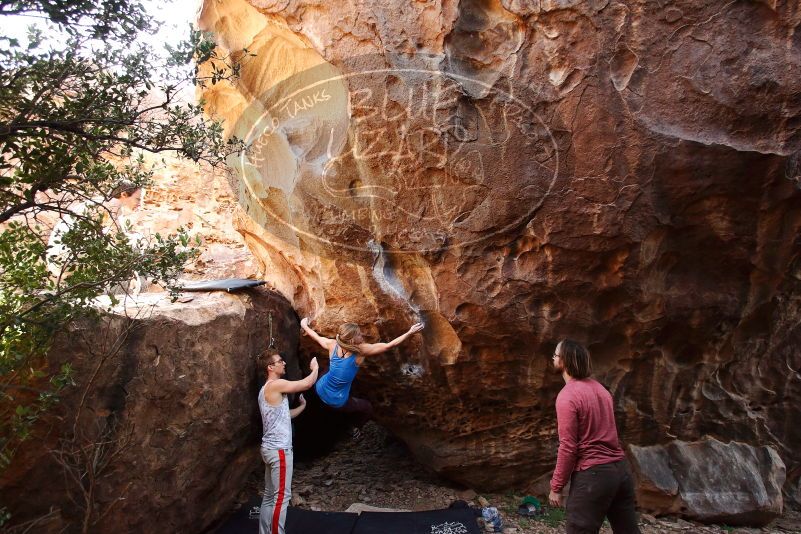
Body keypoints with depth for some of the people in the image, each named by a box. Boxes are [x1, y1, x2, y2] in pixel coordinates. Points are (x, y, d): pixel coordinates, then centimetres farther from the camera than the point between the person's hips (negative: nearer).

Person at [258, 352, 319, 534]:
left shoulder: (267, 389, 17)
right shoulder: (275, 385, -16)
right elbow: (307, 384, -16)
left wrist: (302, 406, 18)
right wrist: (315, 368, 1)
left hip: (272, 448, 10)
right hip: (279, 450, -10)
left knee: (270, 496, 14)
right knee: (281, 496, -5)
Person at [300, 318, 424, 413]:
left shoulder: (333, 345, -14)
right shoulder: (361, 351, -26)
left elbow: (316, 337, 4)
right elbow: (389, 346, -27)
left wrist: (304, 325, 23)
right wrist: (410, 332, -23)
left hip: (320, 390, 5)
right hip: (337, 402, -5)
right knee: (367, 407, 20)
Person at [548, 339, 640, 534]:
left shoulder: (567, 396, -14)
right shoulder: (600, 388, 12)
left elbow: (568, 447, -16)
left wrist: (556, 486, -9)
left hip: (593, 475, -8)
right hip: (621, 470, 8)